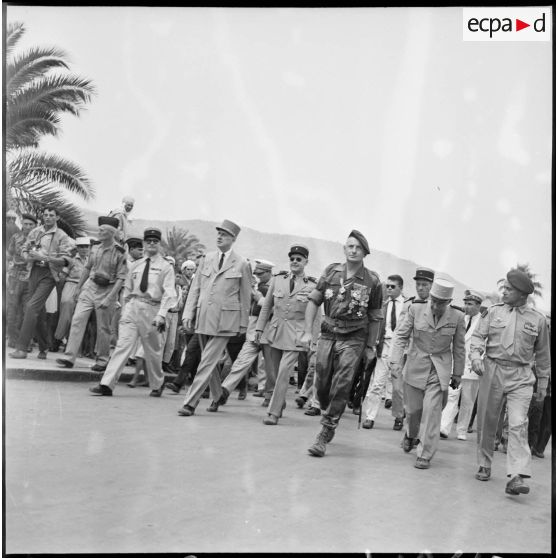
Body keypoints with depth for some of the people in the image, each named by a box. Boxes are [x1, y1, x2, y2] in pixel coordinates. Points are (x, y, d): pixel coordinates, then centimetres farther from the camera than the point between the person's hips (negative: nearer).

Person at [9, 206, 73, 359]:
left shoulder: (61, 236, -3)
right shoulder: (35, 232, 11)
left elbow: (66, 260, -10)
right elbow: (24, 249, 18)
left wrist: (45, 257, -21)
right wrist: (28, 256, -6)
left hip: (49, 274, -5)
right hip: (34, 271, 5)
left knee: (32, 307, -16)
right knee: (39, 310, 9)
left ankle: (21, 348, -15)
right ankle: (43, 348, 21)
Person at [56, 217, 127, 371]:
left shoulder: (119, 253, -11)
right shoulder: (95, 249, 5)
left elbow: (121, 278, -14)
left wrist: (109, 298, -19)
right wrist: (78, 287, 18)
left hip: (107, 290, -4)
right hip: (89, 287, 5)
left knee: (103, 328, 3)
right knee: (77, 320, -5)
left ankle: (102, 361, 18)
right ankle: (69, 357, -3)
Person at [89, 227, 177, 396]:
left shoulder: (166, 267, 0)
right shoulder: (135, 266, 12)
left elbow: (169, 294, -8)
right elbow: (127, 290, 17)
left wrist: (161, 315, -19)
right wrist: (125, 311, 11)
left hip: (152, 309, -2)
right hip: (132, 307, 2)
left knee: (153, 351, 9)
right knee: (123, 344, -9)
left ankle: (157, 386, 30)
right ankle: (106, 385, -14)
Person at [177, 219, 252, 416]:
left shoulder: (241, 264, -1)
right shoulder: (207, 259, 10)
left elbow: (245, 296, 4)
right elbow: (195, 287, 11)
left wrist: (243, 324, 5)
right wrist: (189, 312, 3)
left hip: (224, 320, -5)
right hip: (203, 317, 5)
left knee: (208, 361, -9)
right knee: (210, 361, 14)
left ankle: (190, 403, -6)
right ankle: (218, 398, 32)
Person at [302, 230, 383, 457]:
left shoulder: (372, 281, -4)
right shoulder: (331, 271, 2)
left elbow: (374, 317, 3)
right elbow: (314, 301, 3)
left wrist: (370, 346, 4)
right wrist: (308, 332, -5)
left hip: (353, 339, -3)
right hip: (328, 335, 3)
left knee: (341, 386, -9)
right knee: (322, 385, 8)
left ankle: (324, 434, -3)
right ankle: (329, 416, 35)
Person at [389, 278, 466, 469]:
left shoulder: (457, 317, -6)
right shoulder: (416, 309, -8)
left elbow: (459, 348, 5)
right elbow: (401, 335, -4)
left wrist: (457, 373, 9)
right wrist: (395, 361, -14)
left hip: (440, 371, -1)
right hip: (416, 367, 1)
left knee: (432, 411, -9)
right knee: (413, 408, 9)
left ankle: (425, 455, 3)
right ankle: (410, 434, 43)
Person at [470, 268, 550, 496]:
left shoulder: (537, 319, 4)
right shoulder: (494, 312, 5)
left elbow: (542, 353, 12)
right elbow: (478, 335, 4)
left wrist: (543, 381, 14)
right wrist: (476, 355, -16)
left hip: (521, 376, -1)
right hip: (492, 370, 2)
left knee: (518, 424, -13)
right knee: (486, 421, 8)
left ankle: (517, 477, -17)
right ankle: (484, 465, 24)